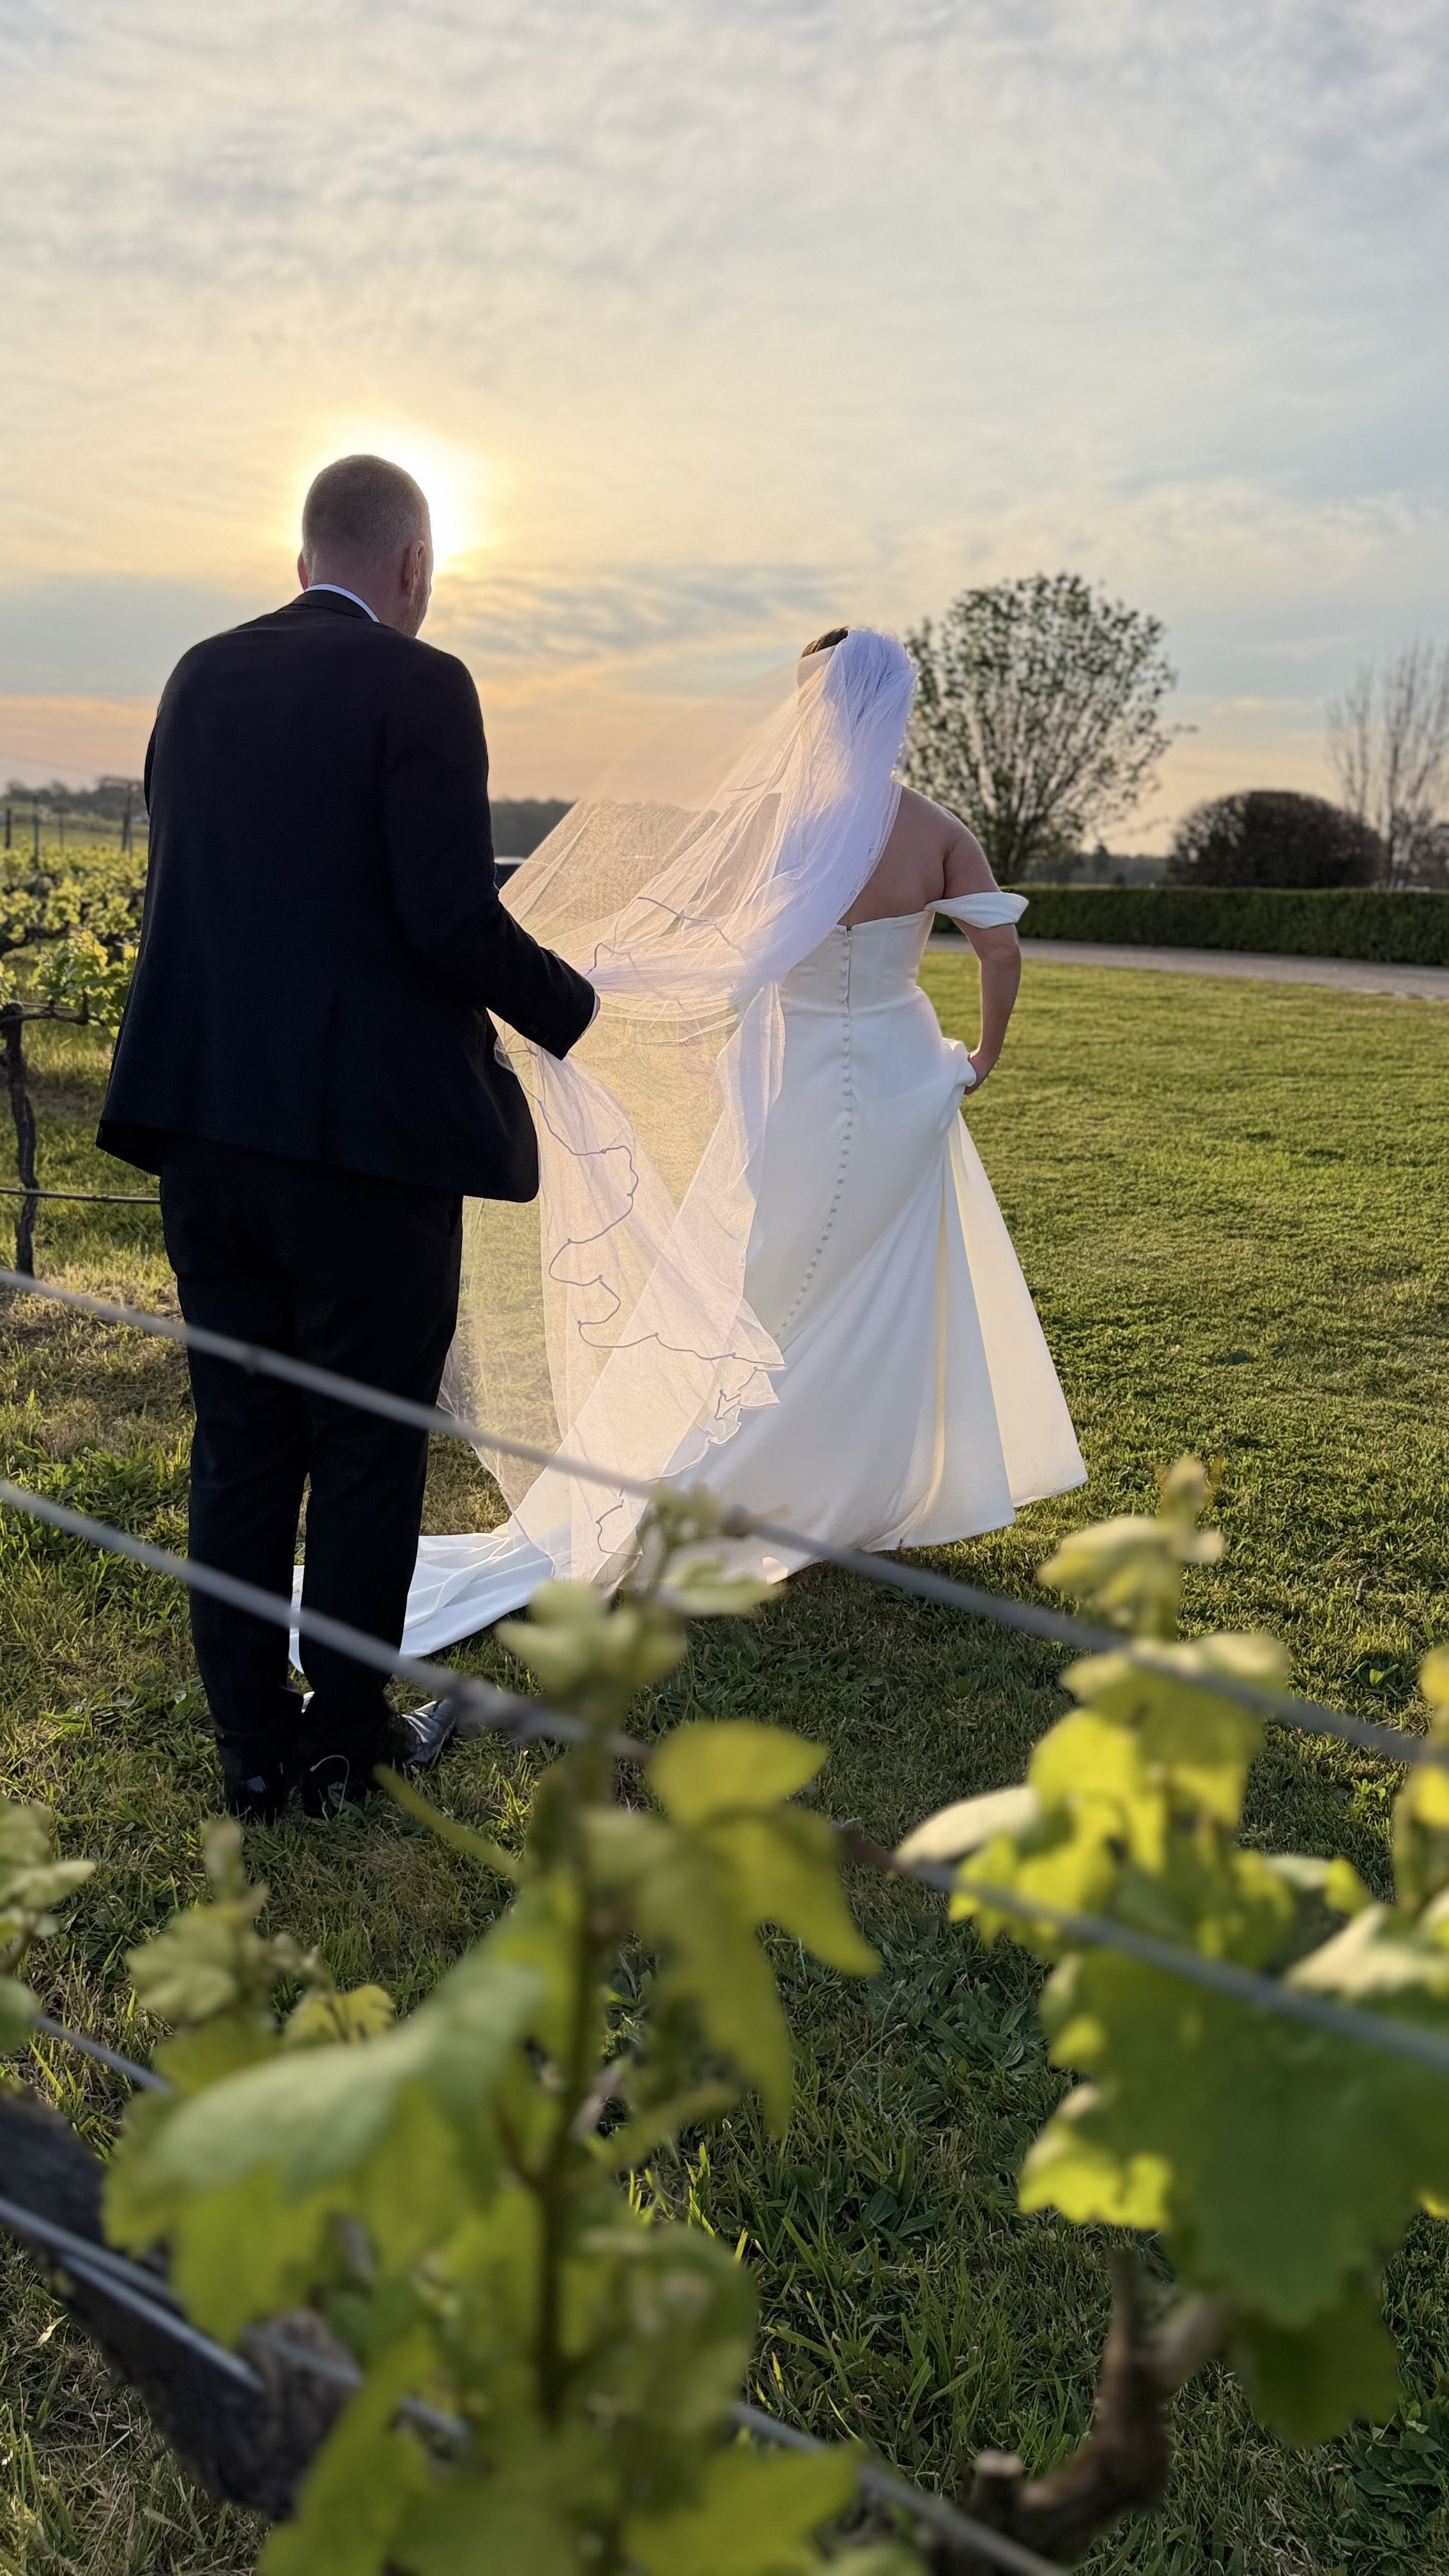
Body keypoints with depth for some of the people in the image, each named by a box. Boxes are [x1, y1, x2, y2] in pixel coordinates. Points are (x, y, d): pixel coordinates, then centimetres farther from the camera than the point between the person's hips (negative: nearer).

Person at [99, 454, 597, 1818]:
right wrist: (565, 1009, 1)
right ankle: (345, 1736, 22)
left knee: (239, 1442, 13)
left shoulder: (199, 676, 11)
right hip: (367, 1130, -6)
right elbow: (452, 916, -16)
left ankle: (253, 1746, 24)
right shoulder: (419, 685, -8)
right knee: (369, 1450, 9)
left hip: (205, 1120, 6)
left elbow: (183, 887, 16)